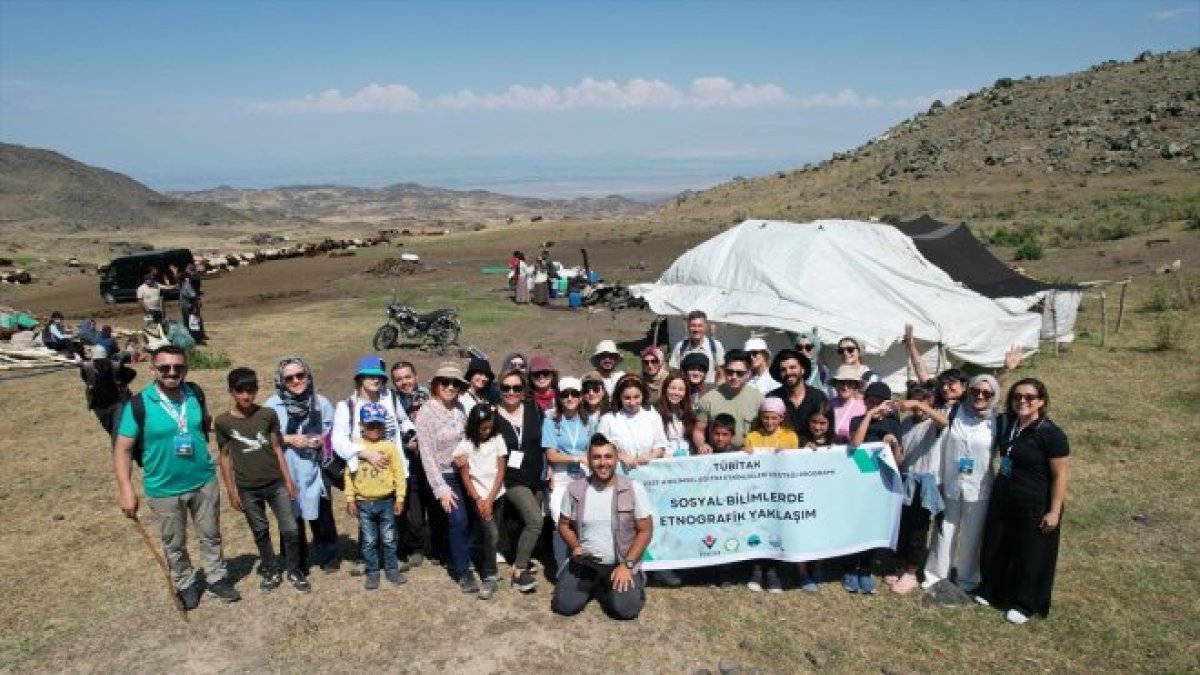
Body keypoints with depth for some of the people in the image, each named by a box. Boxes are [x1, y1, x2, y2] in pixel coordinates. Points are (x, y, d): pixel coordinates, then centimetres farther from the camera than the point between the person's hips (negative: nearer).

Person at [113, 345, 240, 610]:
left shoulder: (195, 394, -6)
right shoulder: (140, 404, -17)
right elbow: (123, 449, -14)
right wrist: (126, 490, -19)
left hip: (204, 481, 3)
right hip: (164, 489, -2)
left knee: (211, 536, 18)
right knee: (174, 544, 17)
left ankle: (217, 578, 37)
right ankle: (186, 584, 38)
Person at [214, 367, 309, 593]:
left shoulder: (268, 414, -5)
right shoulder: (223, 421, -7)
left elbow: (277, 448, 2)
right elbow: (225, 456, 1)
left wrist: (288, 480, 2)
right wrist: (231, 490, 1)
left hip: (276, 483, 0)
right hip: (247, 489, 0)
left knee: (290, 529, 1)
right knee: (260, 532, 13)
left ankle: (294, 571, 20)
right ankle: (271, 571, 31)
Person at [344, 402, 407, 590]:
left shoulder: (389, 446, -4)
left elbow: (399, 473, -2)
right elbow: (349, 474, 2)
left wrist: (400, 498, -4)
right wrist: (350, 499, 0)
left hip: (386, 501, -1)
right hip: (363, 503, 1)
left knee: (389, 539, 9)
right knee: (369, 541, 10)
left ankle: (392, 570, 22)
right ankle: (372, 573, 21)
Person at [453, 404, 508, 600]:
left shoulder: (498, 439, -2)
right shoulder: (465, 444, -6)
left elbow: (501, 472, -3)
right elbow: (465, 476, -4)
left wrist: (489, 499, -9)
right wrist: (479, 500, -11)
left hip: (497, 495, 3)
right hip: (478, 496, -2)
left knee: (488, 535, 3)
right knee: (491, 533, -15)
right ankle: (491, 577, -6)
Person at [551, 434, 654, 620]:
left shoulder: (634, 489, -10)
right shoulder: (574, 489, -4)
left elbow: (645, 530, -6)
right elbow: (564, 525, 8)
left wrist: (627, 564, -14)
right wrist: (576, 547, -11)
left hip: (621, 563, -2)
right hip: (584, 563, 2)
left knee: (626, 609, -22)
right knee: (564, 605, -15)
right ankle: (594, 585, 17)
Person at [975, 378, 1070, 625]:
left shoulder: (1051, 434, -18)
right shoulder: (1006, 423, 0)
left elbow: (1060, 475, -16)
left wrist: (1054, 511, -18)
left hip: (1035, 507, -6)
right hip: (1003, 499, 7)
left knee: (1031, 555, 8)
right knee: (995, 547, 17)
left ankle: (1025, 604, 25)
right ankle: (991, 590, 36)